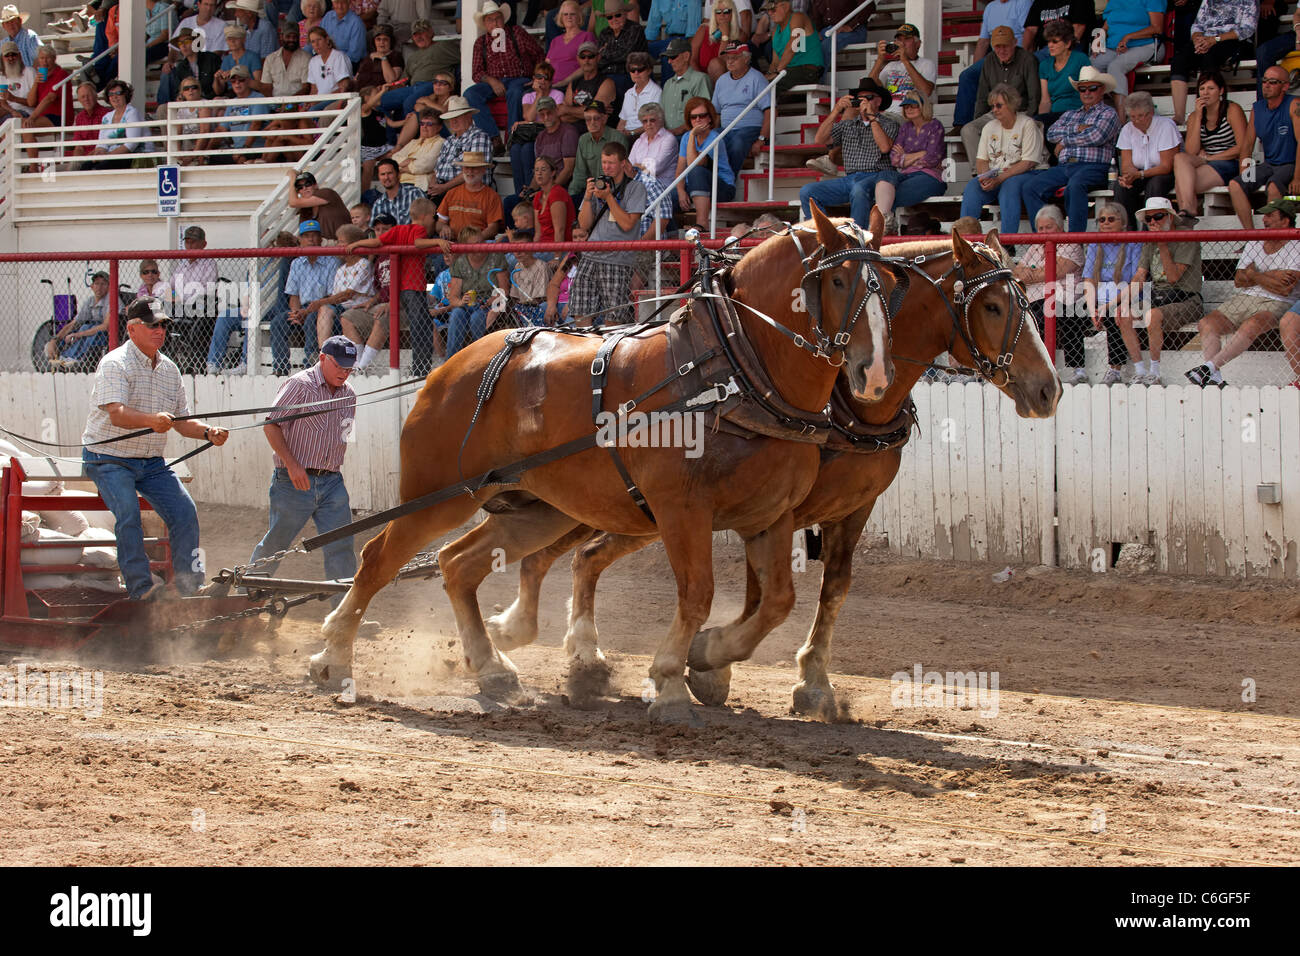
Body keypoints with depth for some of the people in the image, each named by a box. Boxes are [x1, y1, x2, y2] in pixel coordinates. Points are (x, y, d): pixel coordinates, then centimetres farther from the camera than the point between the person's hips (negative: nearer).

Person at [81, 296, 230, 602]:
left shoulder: (169, 368, 9)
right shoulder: (115, 364, -14)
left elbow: (182, 423, 12)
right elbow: (116, 415, -30)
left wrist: (208, 432, -9)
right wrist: (152, 420, -48)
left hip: (151, 462, 7)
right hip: (109, 458, -7)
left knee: (184, 511, -6)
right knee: (128, 513, -26)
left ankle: (190, 584, 2)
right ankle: (140, 587, -25)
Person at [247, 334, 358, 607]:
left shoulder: (348, 395, 12)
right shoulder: (299, 385, -8)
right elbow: (272, 426, -12)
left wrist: (333, 469, 15)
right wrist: (292, 465, -19)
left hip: (332, 482, 5)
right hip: (295, 482, -5)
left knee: (341, 546, -4)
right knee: (275, 545, 4)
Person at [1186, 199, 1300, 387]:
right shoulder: (1254, 243, 18)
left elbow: (1285, 289, -13)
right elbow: (1239, 280, 10)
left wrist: (1254, 276, -3)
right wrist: (1268, 277, -5)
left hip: (1275, 303, -6)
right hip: (1243, 300, 6)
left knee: (1250, 326, -38)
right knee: (1207, 324, -18)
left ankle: (1210, 367, -38)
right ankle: (1215, 379, -30)